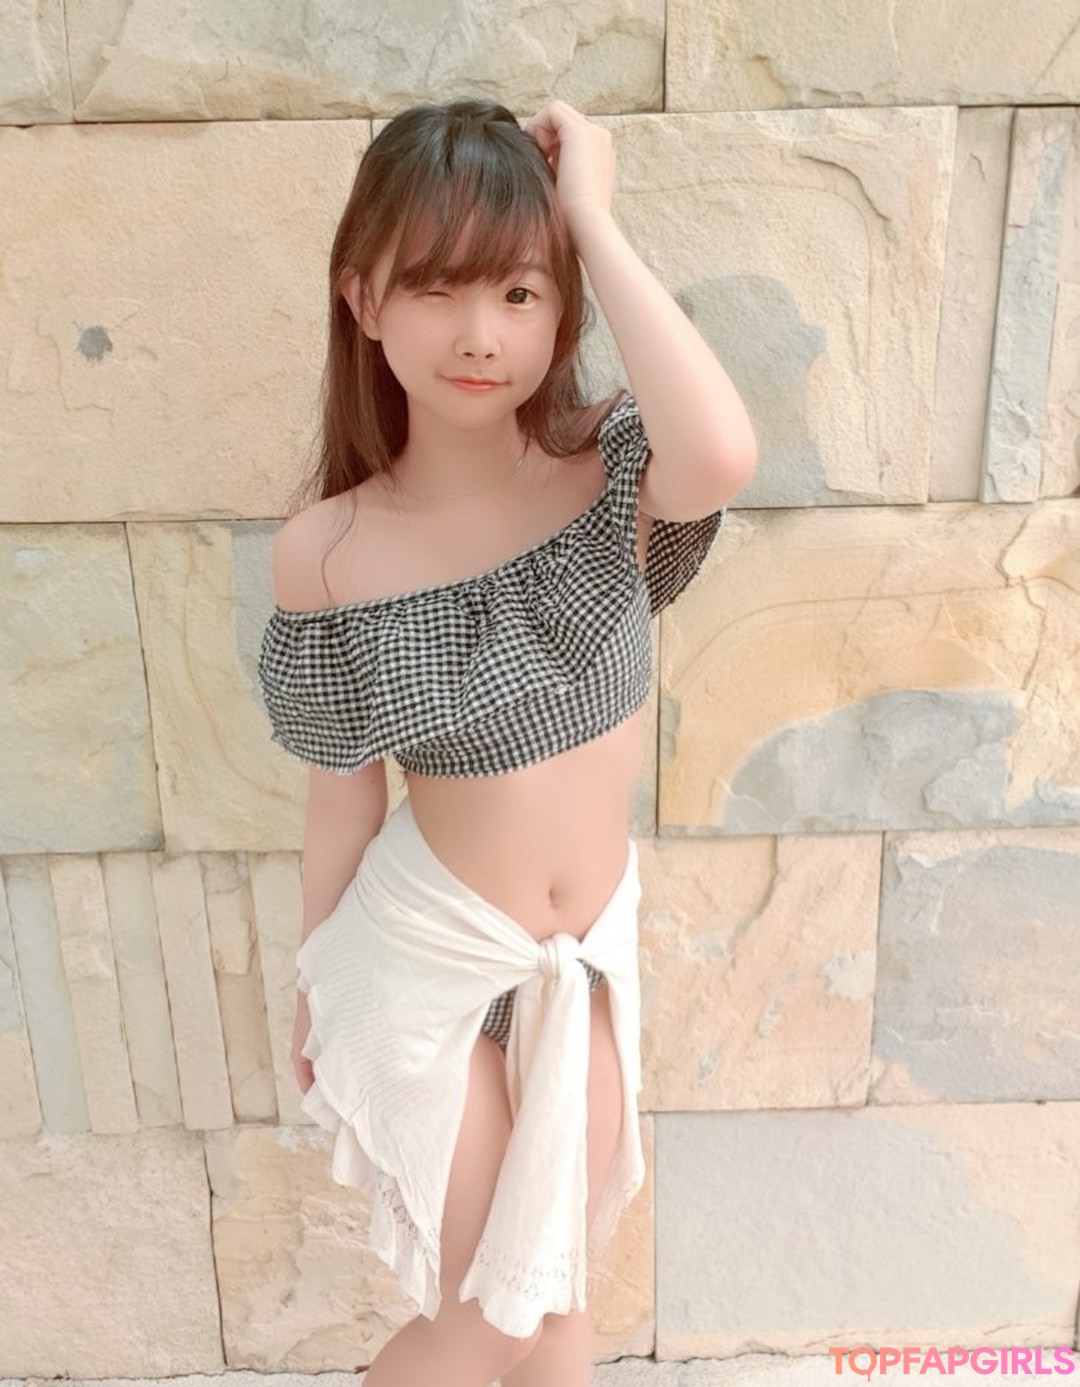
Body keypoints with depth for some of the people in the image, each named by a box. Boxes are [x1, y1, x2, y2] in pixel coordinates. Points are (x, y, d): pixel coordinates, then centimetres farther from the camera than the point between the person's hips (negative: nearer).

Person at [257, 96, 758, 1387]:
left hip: (591, 948, 2)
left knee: (557, 1281, 25)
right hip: (426, 959, -2)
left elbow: (724, 457, -40)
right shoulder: (325, 553, -17)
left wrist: (594, 218, -28)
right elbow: (343, 796, -5)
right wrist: (313, 989, 6)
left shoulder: (613, 471, -14)